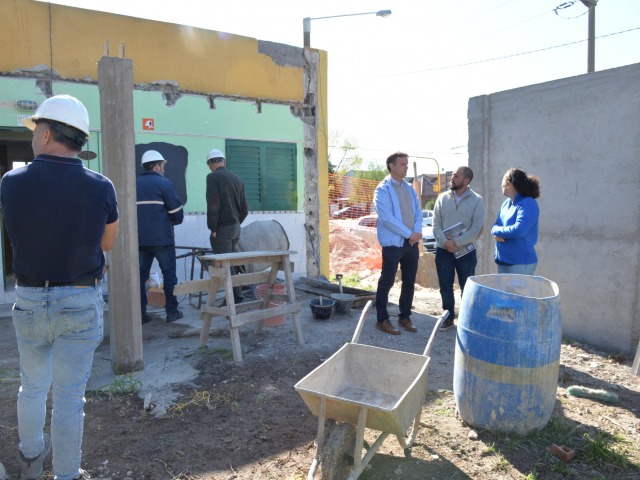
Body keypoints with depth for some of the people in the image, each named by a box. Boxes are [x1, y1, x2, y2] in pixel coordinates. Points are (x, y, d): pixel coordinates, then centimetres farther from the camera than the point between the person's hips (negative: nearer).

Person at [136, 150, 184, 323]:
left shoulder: (135, 185, 11)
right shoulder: (164, 183, -5)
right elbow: (176, 211, -8)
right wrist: (175, 221, 12)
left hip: (139, 239, 5)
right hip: (162, 238, -5)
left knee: (140, 276, 9)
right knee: (169, 275, 6)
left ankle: (140, 313, 10)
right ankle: (172, 311, 8)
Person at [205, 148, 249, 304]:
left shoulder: (213, 177, -8)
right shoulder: (237, 178, 13)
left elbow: (213, 206, -17)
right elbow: (245, 210, 14)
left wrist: (213, 229, -10)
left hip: (222, 229, -7)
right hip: (236, 227, 7)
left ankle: (238, 300, -1)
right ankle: (235, 297, 20)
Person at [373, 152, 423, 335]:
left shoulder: (409, 188, 14)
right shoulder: (383, 189, -8)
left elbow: (418, 211, 11)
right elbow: (387, 218, -17)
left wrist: (417, 231, -9)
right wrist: (409, 233, -16)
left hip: (412, 242, 7)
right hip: (393, 243, -7)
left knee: (409, 282, 12)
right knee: (387, 282, -1)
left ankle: (404, 317, 25)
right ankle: (382, 320, 10)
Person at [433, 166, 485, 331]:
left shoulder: (477, 200, -4)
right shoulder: (443, 197, 3)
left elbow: (477, 229, -10)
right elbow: (436, 224, 0)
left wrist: (456, 242, -18)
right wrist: (445, 242, -16)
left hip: (466, 251, -2)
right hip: (443, 250, 2)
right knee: (445, 287, 9)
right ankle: (449, 318, 25)